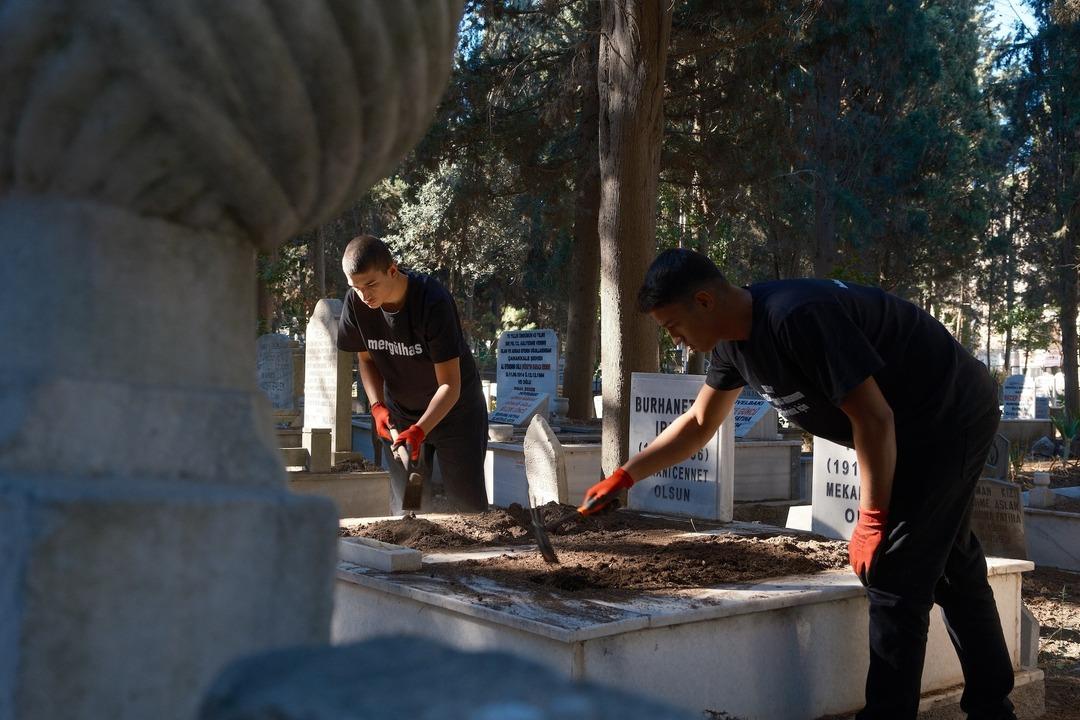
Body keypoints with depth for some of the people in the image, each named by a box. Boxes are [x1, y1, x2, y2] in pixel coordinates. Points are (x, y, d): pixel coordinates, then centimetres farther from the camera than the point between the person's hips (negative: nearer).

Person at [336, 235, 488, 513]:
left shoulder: (433, 302, -29)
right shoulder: (356, 302, -14)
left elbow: (450, 385, -26)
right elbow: (366, 358, 3)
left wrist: (419, 430, -38)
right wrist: (377, 406, -13)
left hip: (454, 409, -4)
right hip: (399, 414, 4)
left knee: (469, 505, -2)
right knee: (405, 506, 4)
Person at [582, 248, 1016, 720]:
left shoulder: (798, 317, -32)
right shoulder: (734, 339, -3)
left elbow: (873, 418, -30)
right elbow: (699, 423, 10)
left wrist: (871, 518, -22)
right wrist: (623, 477, 6)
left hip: (950, 416, -10)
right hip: (925, 424, 10)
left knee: (894, 578, -10)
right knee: (952, 566, 20)